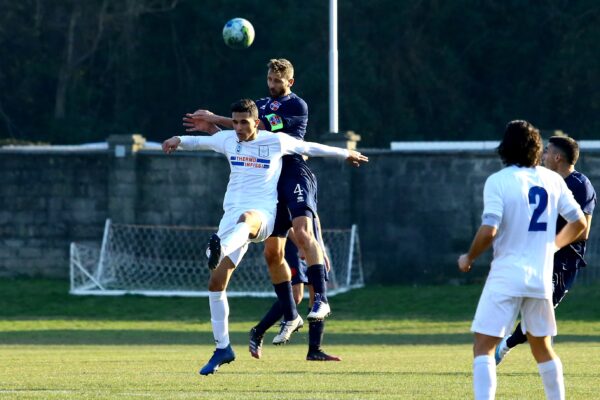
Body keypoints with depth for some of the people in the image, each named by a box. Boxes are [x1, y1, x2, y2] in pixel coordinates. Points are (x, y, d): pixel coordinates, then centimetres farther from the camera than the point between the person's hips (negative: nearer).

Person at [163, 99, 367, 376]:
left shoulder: (277, 142, 4)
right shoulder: (228, 140, 13)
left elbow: (310, 147, 18)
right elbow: (201, 141, 29)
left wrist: (345, 154, 31)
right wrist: (178, 141, 8)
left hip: (263, 215, -5)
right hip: (232, 214, 5)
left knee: (246, 218, -44)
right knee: (216, 281, -6)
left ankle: (219, 251, -78)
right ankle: (222, 348, 5)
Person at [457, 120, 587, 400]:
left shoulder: (498, 181, -9)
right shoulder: (552, 180, 6)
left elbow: (489, 231, -17)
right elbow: (578, 222, 12)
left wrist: (468, 258, 0)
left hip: (507, 274, -5)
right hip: (542, 276, 5)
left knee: (483, 346, -6)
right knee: (542, 347, 20)